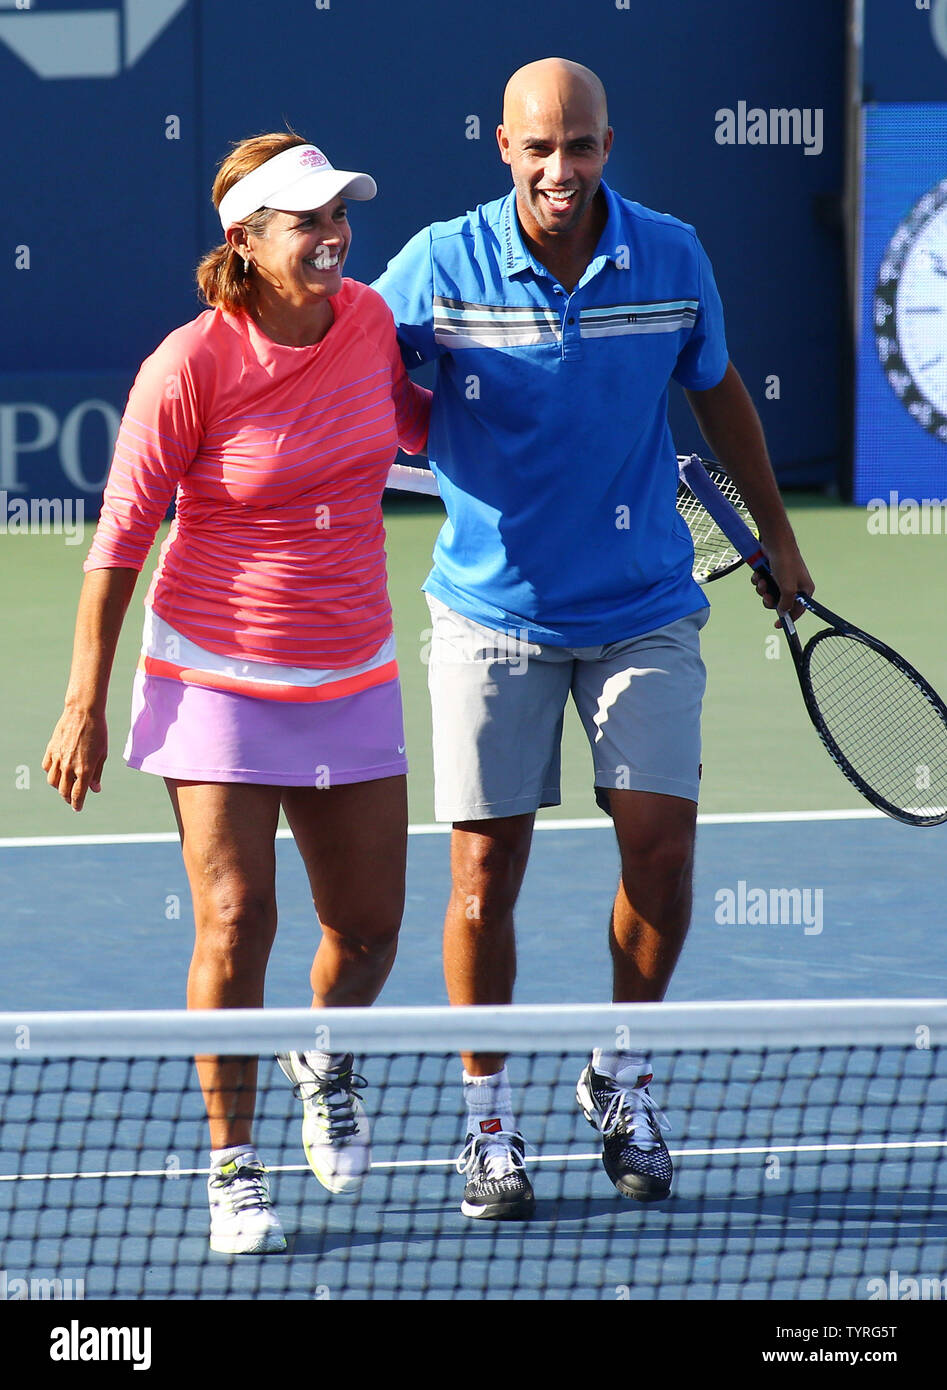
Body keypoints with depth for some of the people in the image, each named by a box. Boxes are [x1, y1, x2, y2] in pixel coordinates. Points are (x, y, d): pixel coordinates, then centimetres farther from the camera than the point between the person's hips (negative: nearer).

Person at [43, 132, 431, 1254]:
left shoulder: (368, 321, -2)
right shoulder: (191, 364, -16)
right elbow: (120, 538, -9)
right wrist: (85, 706, -9)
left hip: (352, 679, 5)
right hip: (218, 678, -4)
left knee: (368, 927, 6)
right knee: (234, 922, -9)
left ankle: (324, 1062, 39)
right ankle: (232, 1164, 6)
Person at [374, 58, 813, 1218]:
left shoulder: (672, 260, -3)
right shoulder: (443, 265, -9)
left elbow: (717, 390, 15)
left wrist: (774, 532, 21)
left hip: (642, 605, 1)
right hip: (493, 609, -1)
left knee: (660, 836, -8)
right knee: (485, 869, -3)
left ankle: (620, 1078, 13)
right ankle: (487, 1115, 12)